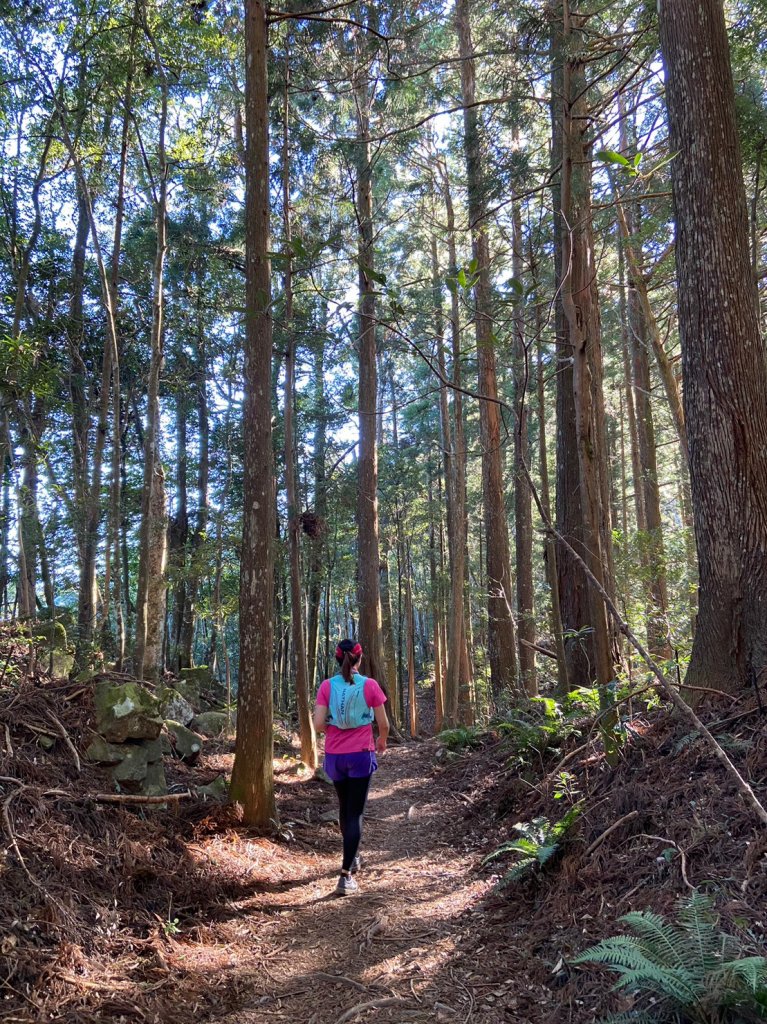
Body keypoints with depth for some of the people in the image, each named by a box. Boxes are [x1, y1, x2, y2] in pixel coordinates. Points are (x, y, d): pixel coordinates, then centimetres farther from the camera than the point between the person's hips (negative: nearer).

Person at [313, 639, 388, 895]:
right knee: (356, 813, 0)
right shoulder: (369, 685, -8)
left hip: (335, 755, 2)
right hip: (361, 754, -2)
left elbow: (318, 724, -9)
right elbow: (383, 724, -4)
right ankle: (346, 875, -9)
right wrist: (382, 742, 16)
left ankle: (352, 857, 40)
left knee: (344, 807, 22)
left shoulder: (327, 686, -4)